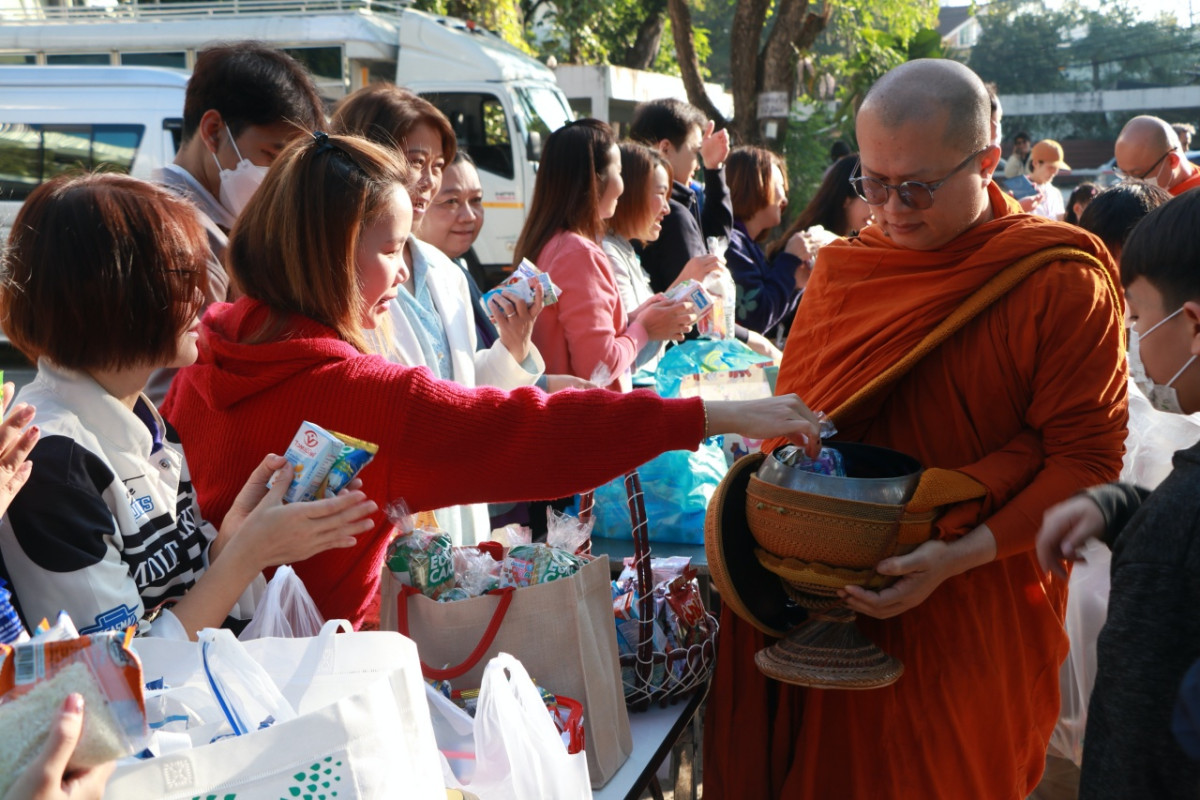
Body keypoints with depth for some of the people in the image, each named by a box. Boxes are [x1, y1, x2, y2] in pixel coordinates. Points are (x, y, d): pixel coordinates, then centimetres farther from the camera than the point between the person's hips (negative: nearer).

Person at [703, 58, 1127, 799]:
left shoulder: (1063, 286, -11)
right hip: (834, 605, 4)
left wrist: (964, 555, -23)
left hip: (973, 621, -3)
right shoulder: (841, 271, 3)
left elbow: (1087, 460, -13)